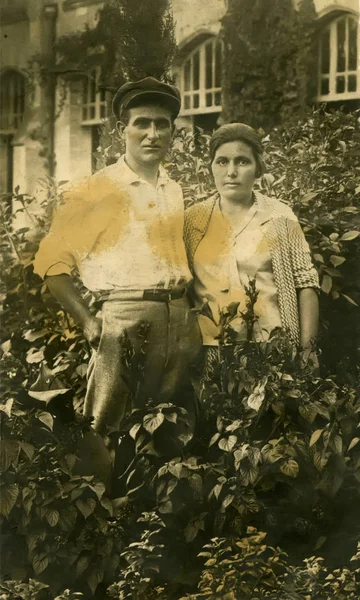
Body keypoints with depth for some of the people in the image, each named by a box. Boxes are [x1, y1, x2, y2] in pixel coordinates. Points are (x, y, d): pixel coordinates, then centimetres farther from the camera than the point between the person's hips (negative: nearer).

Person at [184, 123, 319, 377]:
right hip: (210, 352, 1)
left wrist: (308, 349, -5)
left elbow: (305, 283, 1)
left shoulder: (279, 217, 2)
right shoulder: (194, 219, 6)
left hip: (272, 347, -1)